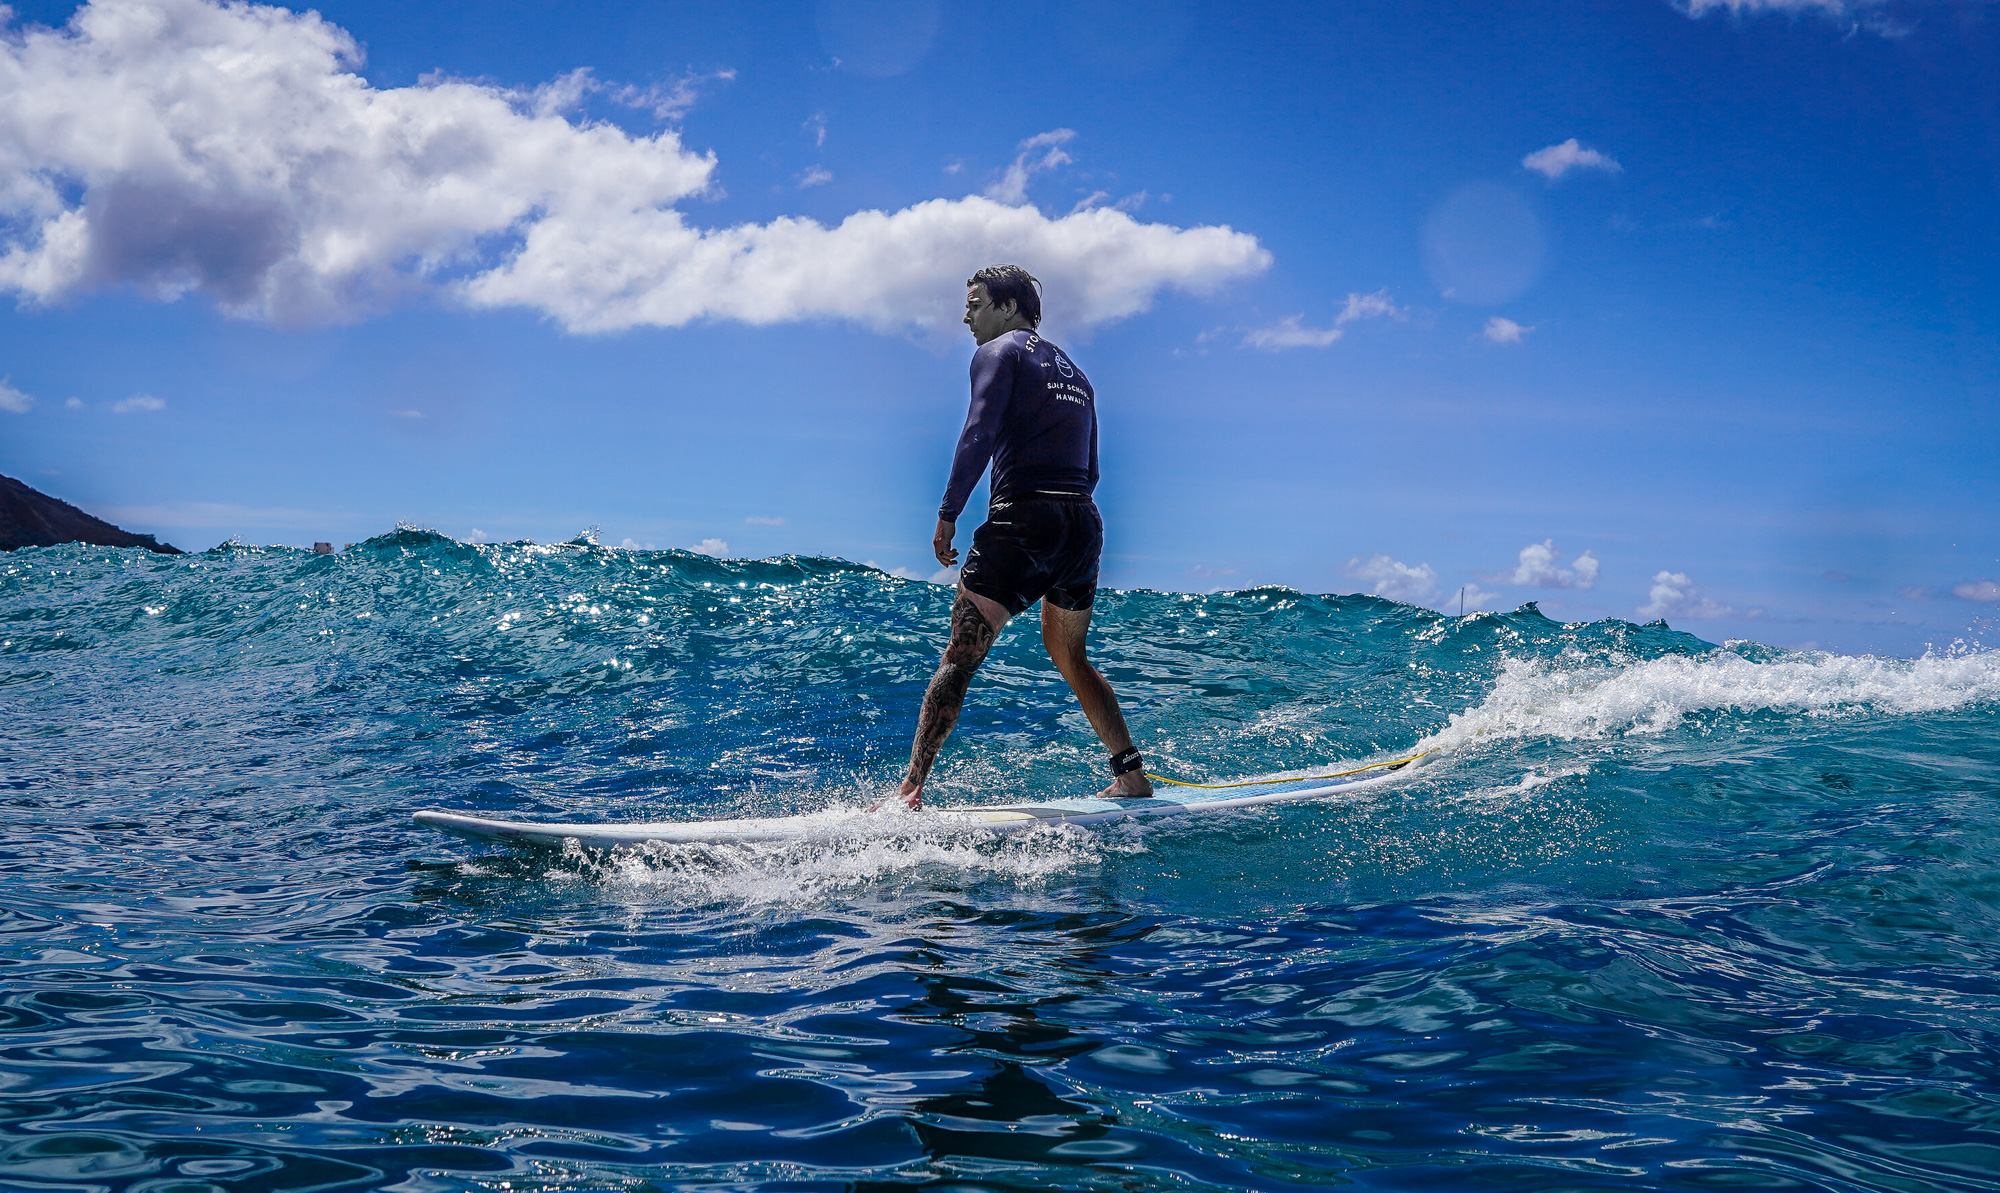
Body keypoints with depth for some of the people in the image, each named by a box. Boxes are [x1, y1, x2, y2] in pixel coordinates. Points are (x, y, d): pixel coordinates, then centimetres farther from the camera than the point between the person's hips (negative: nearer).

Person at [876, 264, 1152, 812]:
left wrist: (948, 514, -10)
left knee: (959, 658, -10)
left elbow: (979, 435, -13)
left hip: (1025, 521, -7)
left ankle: (909, 789, -19)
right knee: (1069, 657, 24)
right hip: (1085, 524, 8)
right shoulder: (1074, 372, 24)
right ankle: (1131, 776, 24)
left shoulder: (999, 353, 2)